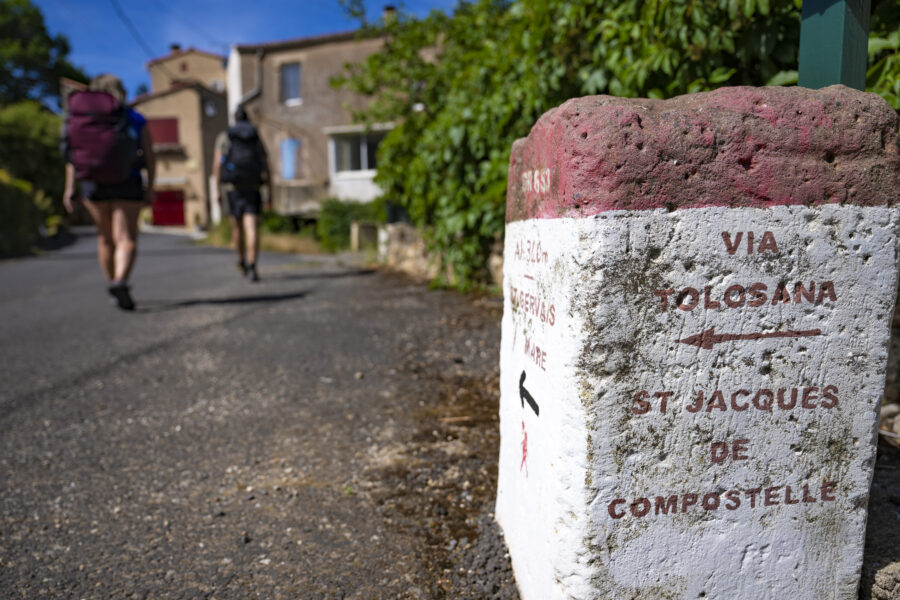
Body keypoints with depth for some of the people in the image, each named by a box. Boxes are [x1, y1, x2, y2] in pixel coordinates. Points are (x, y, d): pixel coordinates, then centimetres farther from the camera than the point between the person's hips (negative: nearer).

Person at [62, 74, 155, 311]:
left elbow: (71, 157, -1)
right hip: (127, 185, -3)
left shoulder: (78, 116, 5)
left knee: (105, 237, 18)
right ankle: (120, 282, -31)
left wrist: (70, 187, 1)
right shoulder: (134, 118, 1)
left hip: (92, 185, 3)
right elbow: (149, 159, -3)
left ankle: (112, 283, 25)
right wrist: (149, 189, 2)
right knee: (126, 239, -7)